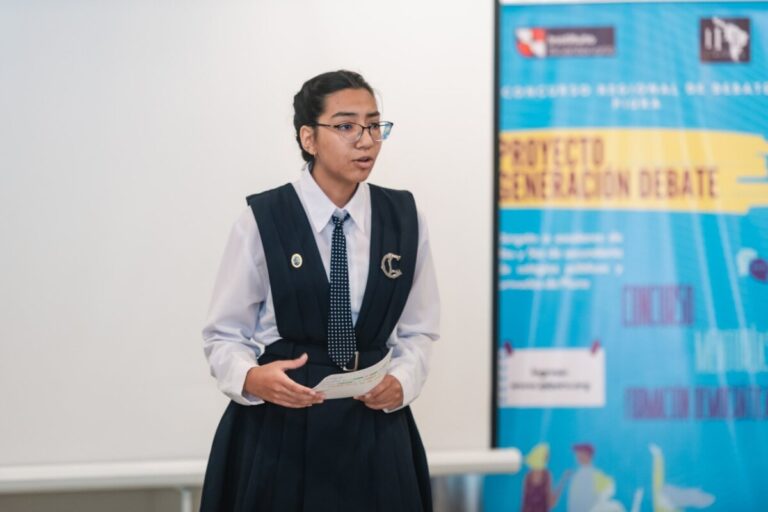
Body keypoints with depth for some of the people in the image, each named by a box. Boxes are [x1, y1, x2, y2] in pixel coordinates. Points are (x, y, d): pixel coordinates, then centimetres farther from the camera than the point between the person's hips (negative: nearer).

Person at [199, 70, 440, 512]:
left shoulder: (405, 218, 3)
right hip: (279, 428, -3)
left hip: (374, 428, 3)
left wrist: (401, 383, -10)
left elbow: (418, 331, 9)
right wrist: (252, 378, -22)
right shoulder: (261, 222, -7)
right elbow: (225, 335, -2)